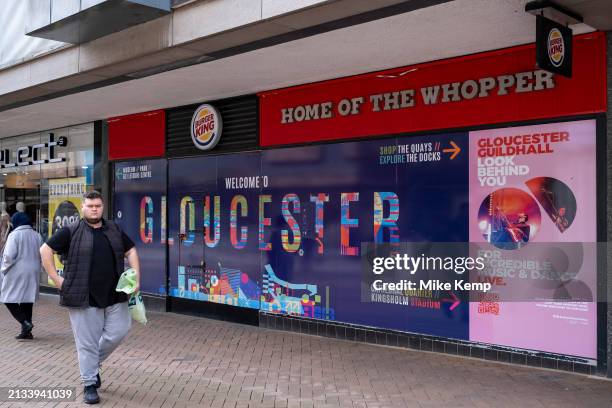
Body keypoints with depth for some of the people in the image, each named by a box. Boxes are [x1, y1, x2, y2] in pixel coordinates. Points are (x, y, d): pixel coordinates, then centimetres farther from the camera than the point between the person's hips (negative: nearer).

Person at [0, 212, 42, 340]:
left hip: (17, 273, -6)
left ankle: (25, 323, -13)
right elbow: (41, 256, 10)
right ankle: (26, 332, 14)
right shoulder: (37, 236, 7)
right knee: (27, 300, 11)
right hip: (32, 273, 6)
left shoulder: (15, 235, -10)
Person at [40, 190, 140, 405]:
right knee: (87, 342, 1)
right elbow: (45, 250, -1)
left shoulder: (114, 230, 10)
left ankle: (94, 362, 31)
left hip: (114, 295, 4)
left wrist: (136, 279, 6)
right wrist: (55, 278, -6)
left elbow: (131, 252, 17)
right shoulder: (71, 231, -3)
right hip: (84, 297, -4)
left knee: (118, 332, 5)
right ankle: (90, 385, 14)